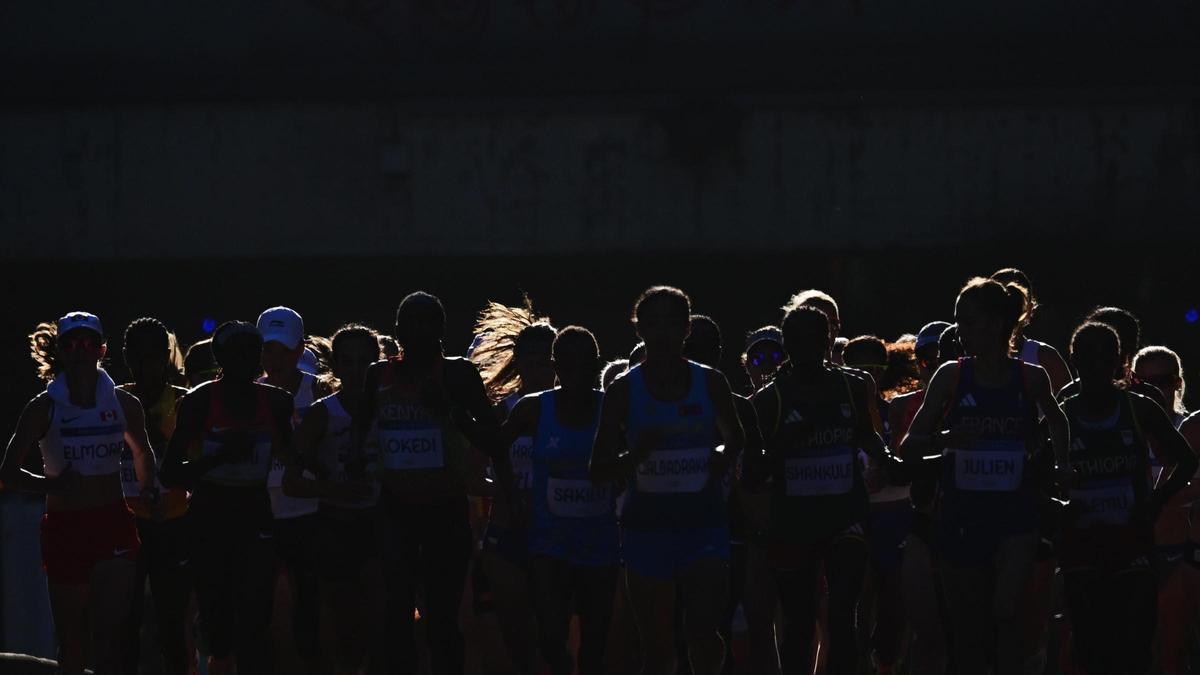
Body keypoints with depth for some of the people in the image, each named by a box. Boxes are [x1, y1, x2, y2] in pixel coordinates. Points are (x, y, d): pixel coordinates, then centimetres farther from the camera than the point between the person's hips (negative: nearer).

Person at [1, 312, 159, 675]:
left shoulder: (123, 404, 4)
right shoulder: (44, 408, -3)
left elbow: (142, 452, 24)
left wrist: (147, 489, 7)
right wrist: (53, 485, -18)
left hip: (114, 526, 1)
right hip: (65, 527, -1)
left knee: (112, 638, -11)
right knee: (74, 646, 5)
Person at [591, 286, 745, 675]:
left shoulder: (710, 384, 3)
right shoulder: (624, 391, 0)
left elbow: (736, 439, 20)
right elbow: (599, 471, 1)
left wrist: (722, 458, -3)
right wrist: (637, 454, -18)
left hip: (703, 525, 0)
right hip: (647, 526, 0)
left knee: (703, 632, -16)